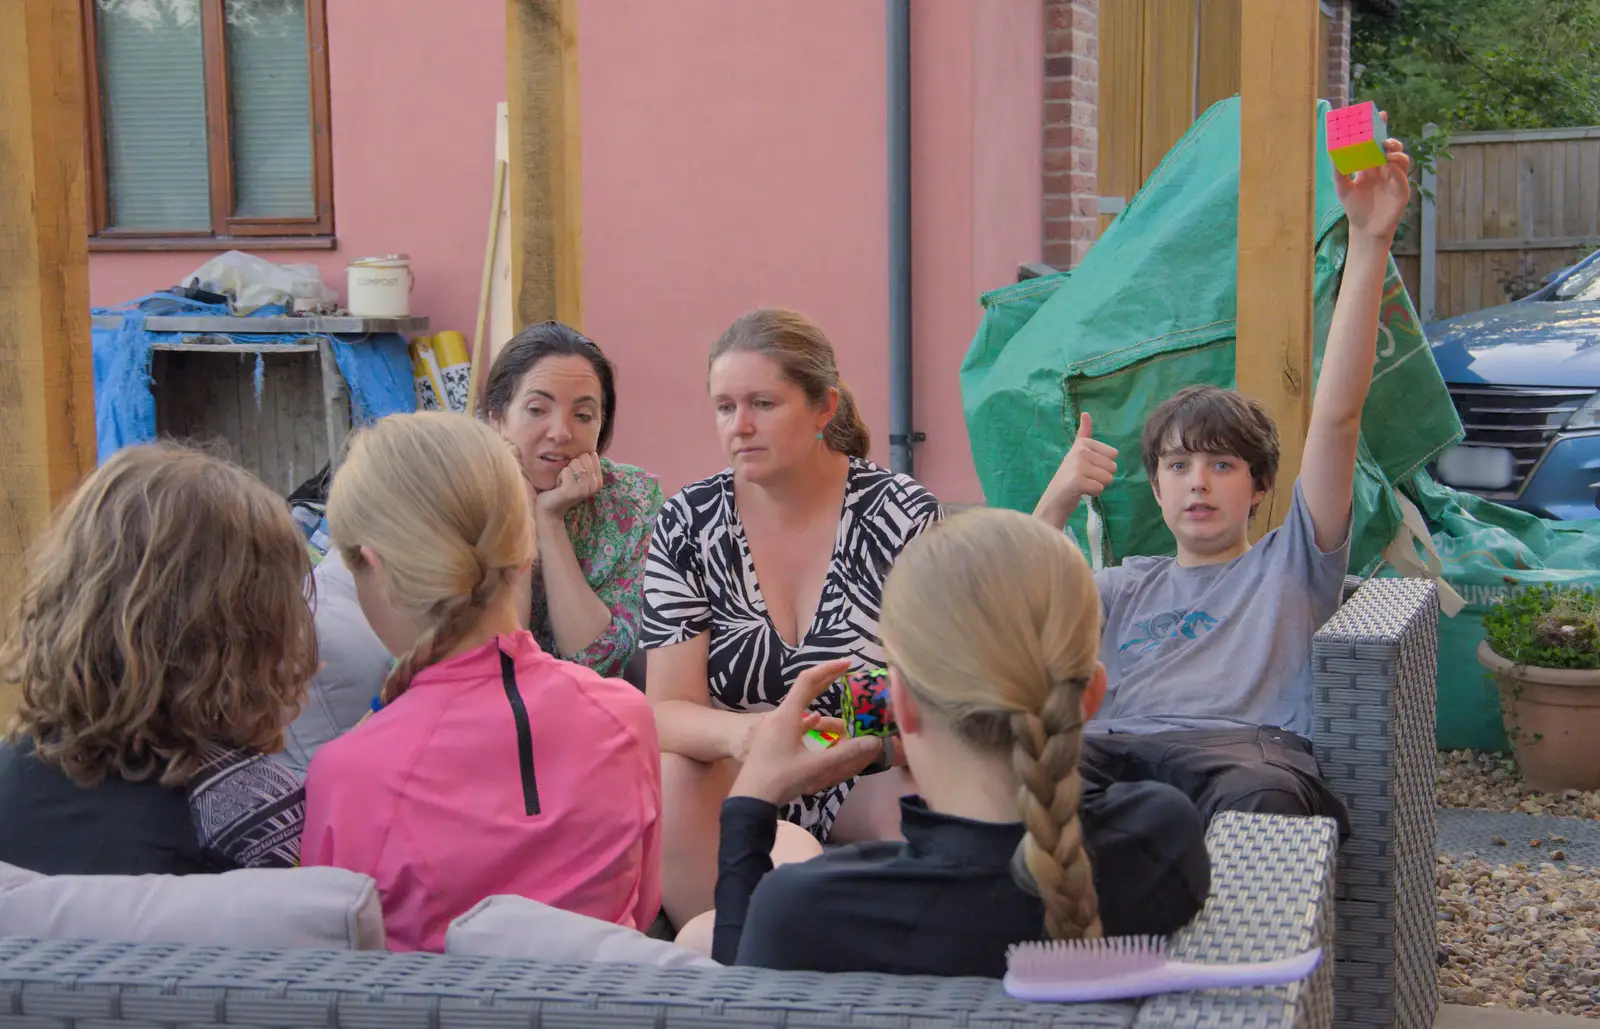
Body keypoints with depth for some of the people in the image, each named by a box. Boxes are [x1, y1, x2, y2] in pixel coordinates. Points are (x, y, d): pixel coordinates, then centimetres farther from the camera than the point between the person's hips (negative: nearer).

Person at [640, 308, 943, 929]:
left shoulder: (902, 514, -6)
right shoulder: (687, 524, -2)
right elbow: (668, 710, -9)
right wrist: (738, 732, -33)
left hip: (866, 785, -1)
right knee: (666, 779, -29)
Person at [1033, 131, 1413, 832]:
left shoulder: (1291, 567, 26)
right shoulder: (1124, 589, 37)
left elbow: (1337, 414, 14)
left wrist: (1370, 241, 5)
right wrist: (1056, 501, 10)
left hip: (1244, 741, -2)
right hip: (1114, 744, 2)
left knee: (1260, 792, -41)